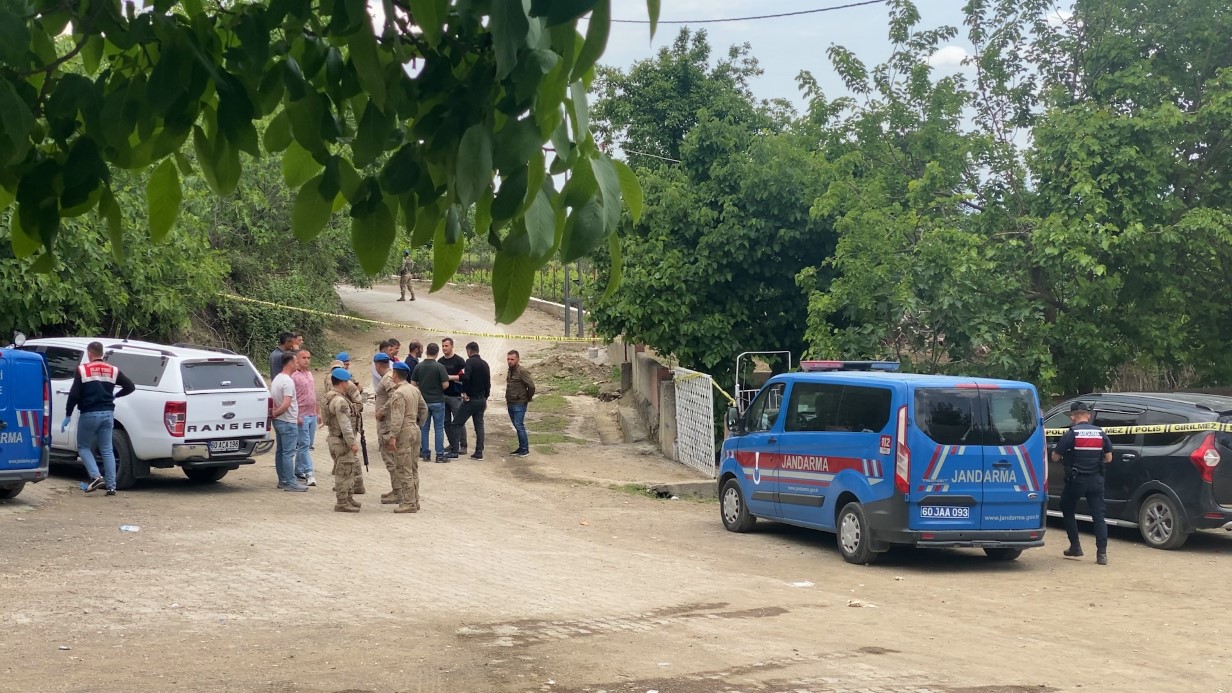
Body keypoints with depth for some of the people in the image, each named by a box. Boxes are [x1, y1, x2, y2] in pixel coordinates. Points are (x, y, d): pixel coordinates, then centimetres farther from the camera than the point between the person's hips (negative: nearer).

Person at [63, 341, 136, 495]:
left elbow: (74, 394, -9)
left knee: (83, 447, 11)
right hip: (107, 414, 4)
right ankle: (111, 486, 3)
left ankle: (95, 476, -9)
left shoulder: (82, 370, -5)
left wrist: (68, 415, -1)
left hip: (89, 414, -4)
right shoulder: (113, 371, 6)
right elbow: (130, 387, 7)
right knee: (107, 450, 8)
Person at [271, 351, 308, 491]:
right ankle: (290, 482, -5)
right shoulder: (288, 381, -19)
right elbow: (286, 404, -27)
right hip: (288, 422, -10)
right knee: (288, 453, -7)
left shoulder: (277, 379, 11)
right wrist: (275, 413, -13)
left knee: (280, 451, 13)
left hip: (279, 421, 10)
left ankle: (282, 480, 19)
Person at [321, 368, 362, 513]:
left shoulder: (330, 397, 12)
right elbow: (345, 425, -24)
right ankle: (342, 503, 2)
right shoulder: (340, 401, -22)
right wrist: (352, 443, -21)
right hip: (342, 441, -11)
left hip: (334, 438, 11)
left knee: (347, 471, 20)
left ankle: (348, 498, 30)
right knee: (344, 472, -3)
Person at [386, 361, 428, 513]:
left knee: (405, 470, -4)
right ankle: (414, 501, 20)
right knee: (413, 469, 15)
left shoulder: (398, 394, -16)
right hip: (414, 430, 9)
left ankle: (409, 503, -3)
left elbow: (397, 418, -22)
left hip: (403, 433, -9)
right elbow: (424, 409, 18)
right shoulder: (414, 389, 11)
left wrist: (392, 437, -22)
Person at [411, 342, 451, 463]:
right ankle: (440, 455, 2)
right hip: (437, 401, -3)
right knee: (439, 428, 2)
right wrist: (439, 387, 6)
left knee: (424, 428, 11)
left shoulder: (418, 366, -1)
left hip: (423, 401, 4)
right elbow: (445, 385, -16)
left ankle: (425, 454, 14)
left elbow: (413, 384, 1)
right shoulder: (439, 367, -13)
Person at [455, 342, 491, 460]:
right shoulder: (485, 364, 12)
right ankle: (479, 452, 6)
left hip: (470, 399, -7)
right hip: (481, 399, 7)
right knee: (479, 425, 7)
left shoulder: (470, 362, -11)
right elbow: (488, 383, 16)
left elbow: (466, 377, -28)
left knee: (458, 423, 0)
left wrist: (464, 392, -16)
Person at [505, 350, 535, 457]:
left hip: (519, 404, -9)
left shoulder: (522, 371, -15)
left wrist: (528, 398, -8)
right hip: (511, 404, 9)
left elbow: (531, 386, -20)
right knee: (517, 426, 12)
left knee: (519, 426, -9)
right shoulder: (510, 371, 13)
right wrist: (507, 400, 15)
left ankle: (525, 449, -2)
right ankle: (521, 448, 18)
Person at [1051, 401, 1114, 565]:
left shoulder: (1071, 434, -8)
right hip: (1096, 481, 3)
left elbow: (1055, 457, -6)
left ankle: (1075, 547, 16)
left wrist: (1065, 455, 16)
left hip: (1076, 479, -3)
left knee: (1068, 511, 17)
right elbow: (1108, 458, 8)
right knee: (1098, 516, 2)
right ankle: (1102, 553, -6)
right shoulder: (1100, 433, 4)